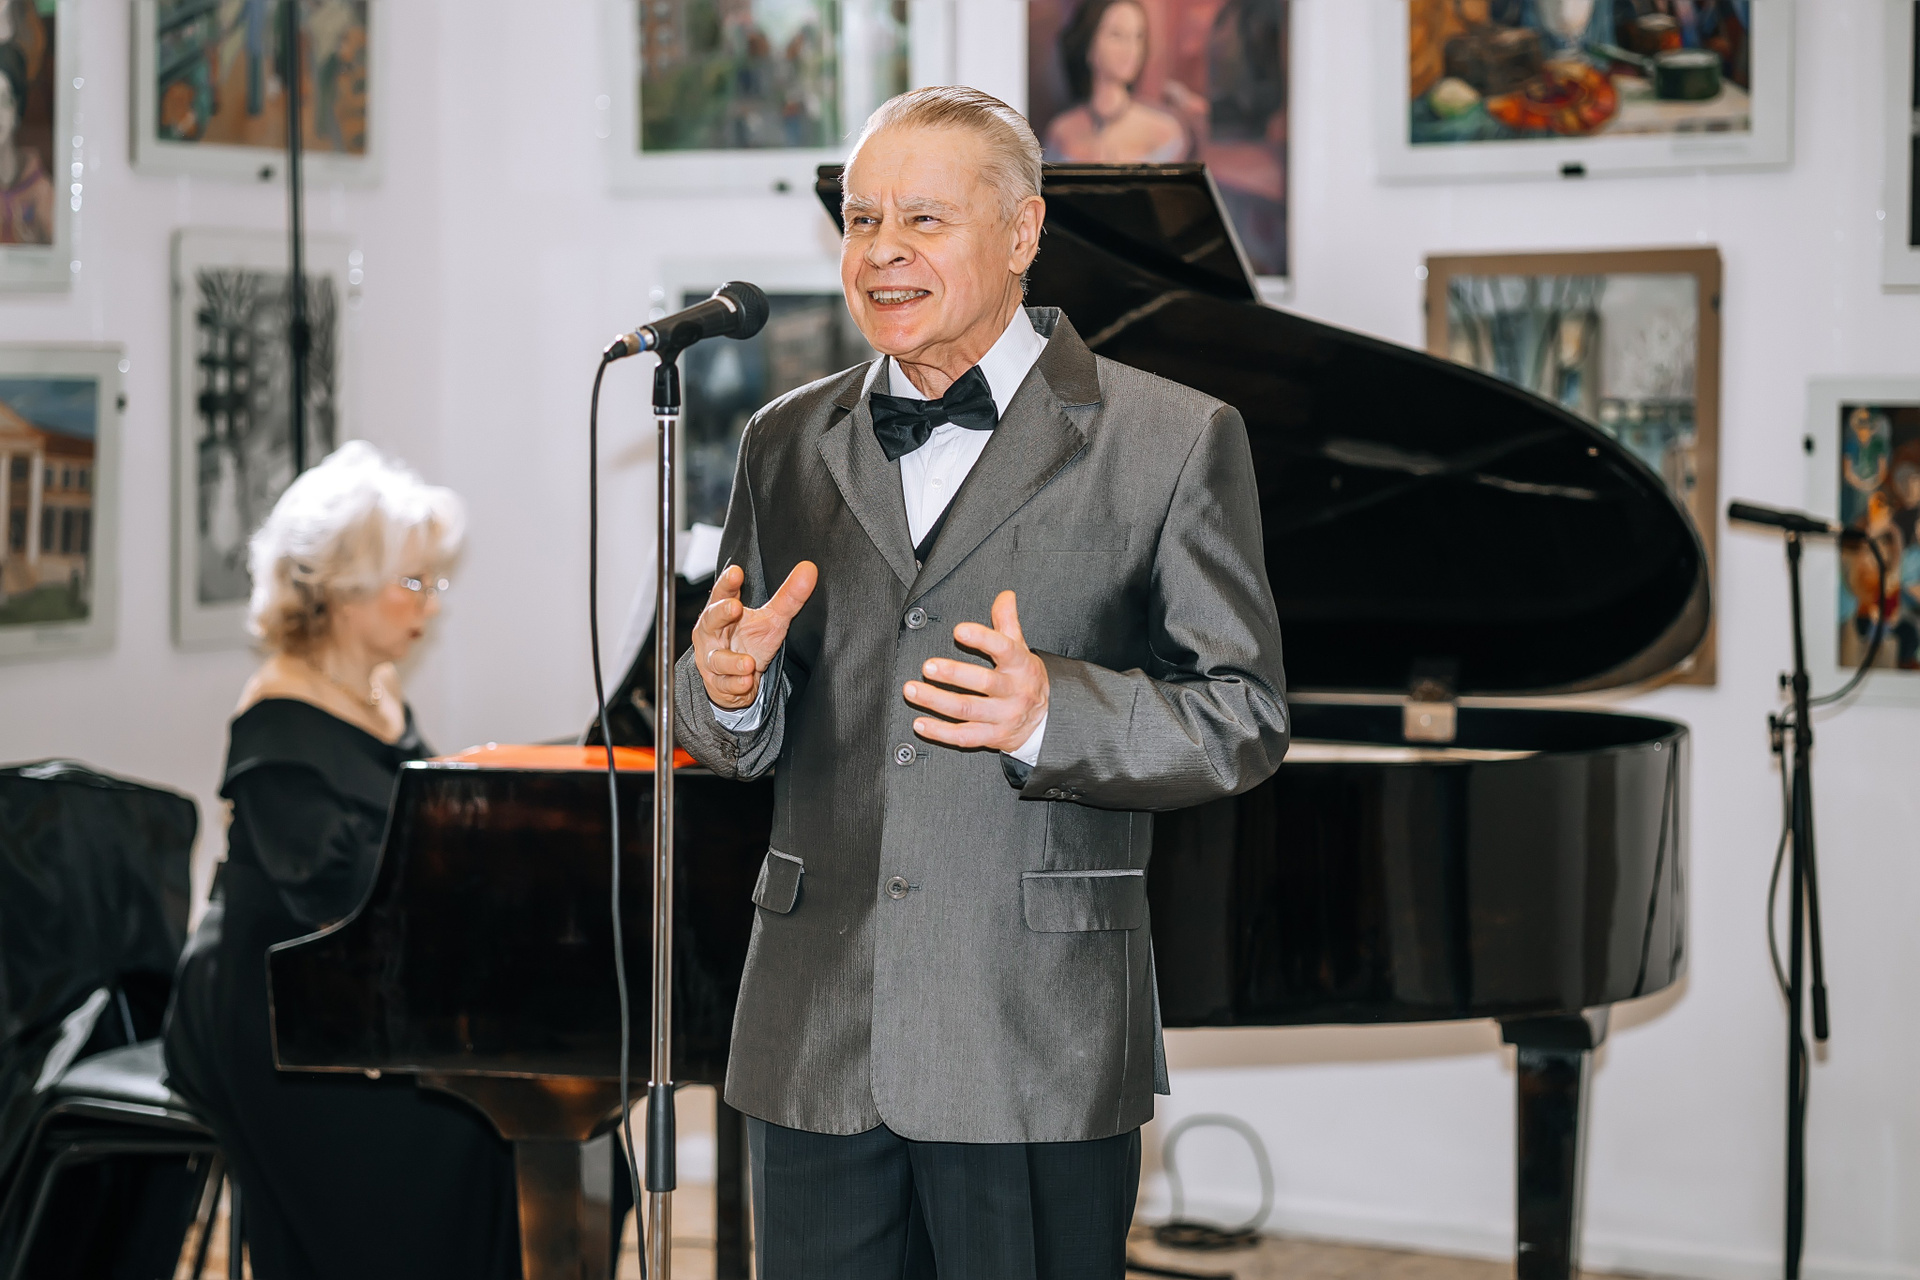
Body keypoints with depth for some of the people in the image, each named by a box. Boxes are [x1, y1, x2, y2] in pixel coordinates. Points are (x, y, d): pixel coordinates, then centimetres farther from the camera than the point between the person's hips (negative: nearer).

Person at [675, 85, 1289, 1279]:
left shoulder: (1173, 442, -1)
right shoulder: (789, 444, 12)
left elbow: (1246, 719, -5)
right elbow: (739, 741, 15)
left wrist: (1051, 712, -22)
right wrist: (730, 688, -9)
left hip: (1036, 1047, -4)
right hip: (817, 1040, 4)